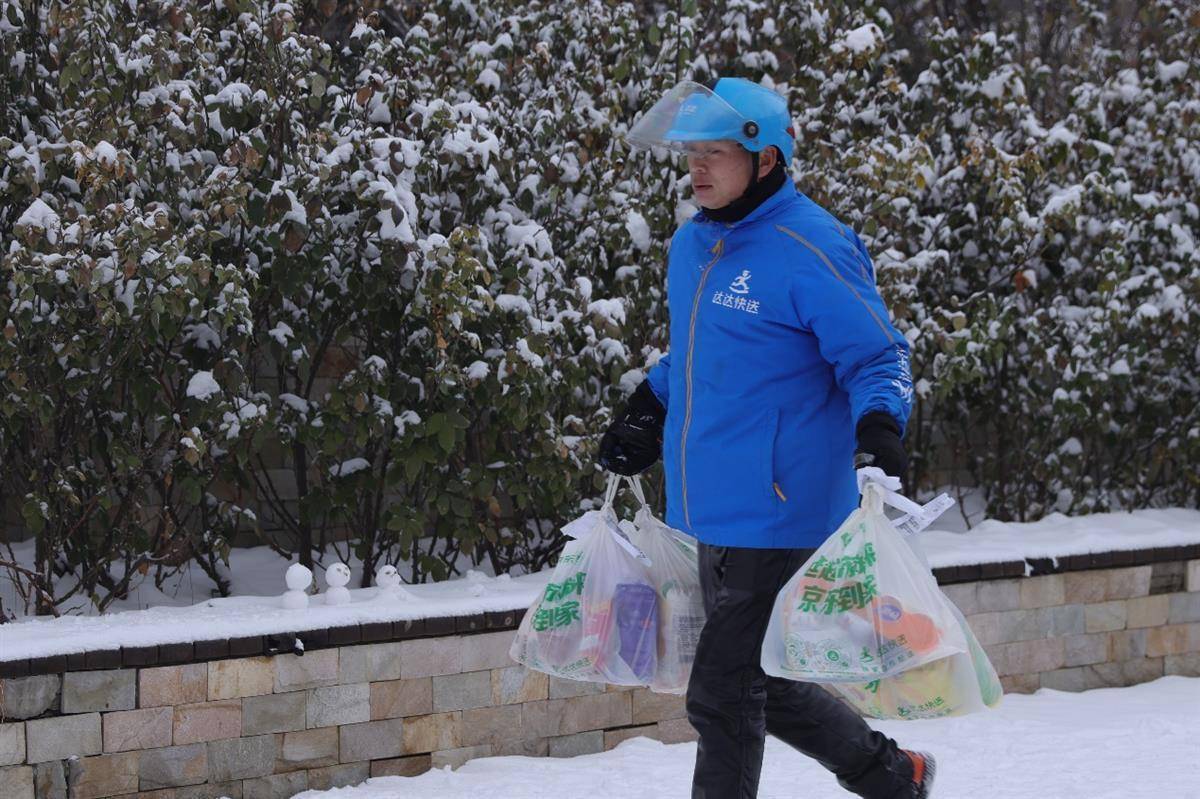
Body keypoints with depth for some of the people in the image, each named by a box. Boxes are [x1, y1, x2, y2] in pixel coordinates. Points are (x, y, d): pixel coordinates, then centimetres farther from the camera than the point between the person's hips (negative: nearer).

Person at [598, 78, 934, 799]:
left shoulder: (810, 250, -15)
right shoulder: (691, 246, 10)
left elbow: (878, 357, -12)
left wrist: (879, 426, -29)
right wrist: (648, 414, 30)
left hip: (777, 516, -9)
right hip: (710, 514, 9)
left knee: (722, 695, -5)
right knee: (760, 686, 17)